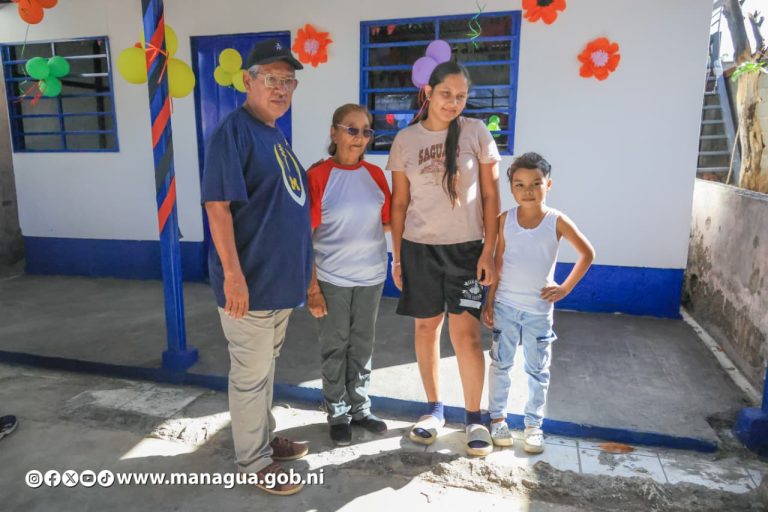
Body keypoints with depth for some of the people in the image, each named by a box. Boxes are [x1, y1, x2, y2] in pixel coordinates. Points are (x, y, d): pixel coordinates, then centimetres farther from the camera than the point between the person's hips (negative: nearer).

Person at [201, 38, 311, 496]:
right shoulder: (234, 131, -14)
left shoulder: (275, 133, 13)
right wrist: (233, 274, -24)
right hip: (251, 280, -9)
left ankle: (266, 437, 39)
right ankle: (254, 461, 23)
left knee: (266, 367, 21)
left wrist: (301, 264, 19)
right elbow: (217, 205, -21)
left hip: (280, 277, 9)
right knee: (251, 374, 6)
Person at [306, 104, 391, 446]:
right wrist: (312, 285, -12)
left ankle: (360, 408, 33)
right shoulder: (318, 175, -10)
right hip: (332, 279, -4)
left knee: (363, 345, 16)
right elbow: (306, 235, -11)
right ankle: (337, 414, 27)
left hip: (371, 276, 4)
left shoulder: (375, 175, 3)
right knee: (335, 348, 10)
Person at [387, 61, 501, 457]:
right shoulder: (406, 139, 2)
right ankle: (434, 409, 26)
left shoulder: (476, 132, -2)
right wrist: (397, 255, 4)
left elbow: (491, 196, 0)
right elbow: (399, 202, 5)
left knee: (466, 332, -4)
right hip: (419, 247, 2)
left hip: (466, 247, -1)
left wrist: (489, 251, -6)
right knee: (426, 327, 9)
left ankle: (474, 417, 14)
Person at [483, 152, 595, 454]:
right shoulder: (505, 220, -4)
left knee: (538, 370, 10)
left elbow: (587, 254, 2)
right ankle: (498, 418, 26)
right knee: (501, 364, 10)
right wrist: (489, 302, -1)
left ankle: (534, 425, 24)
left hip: (539, 309, -1)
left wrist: (565, 288, -4)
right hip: (505, 305, 1)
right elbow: (497, 263, 1)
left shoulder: (557, 222, -8)